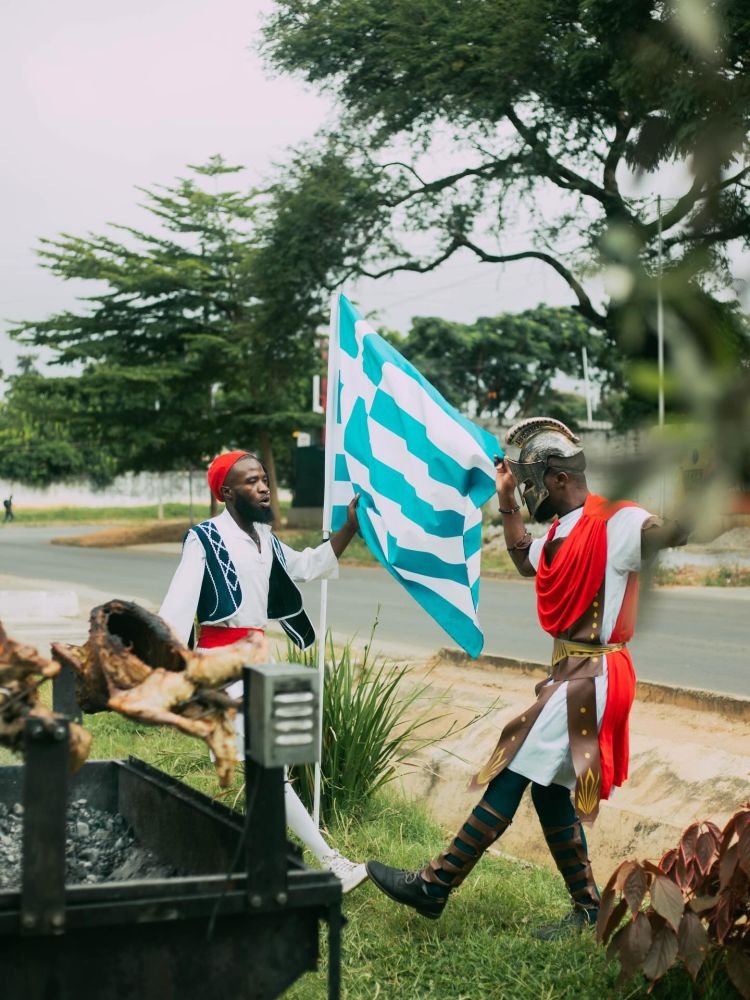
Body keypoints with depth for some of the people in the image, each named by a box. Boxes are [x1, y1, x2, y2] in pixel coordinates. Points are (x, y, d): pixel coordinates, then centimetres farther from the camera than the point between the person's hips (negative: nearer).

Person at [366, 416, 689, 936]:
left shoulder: (616, 523, -16)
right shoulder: (562, 530, 12)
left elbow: (679, 532, -29)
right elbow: (524, 561, 29)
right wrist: (506, 501, 23)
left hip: (589, 679, -10)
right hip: (568, 674, 10)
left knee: (512, 776, -4)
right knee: (547, 788, 13)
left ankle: (434, 886, 4)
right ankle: (588, 909, 24)